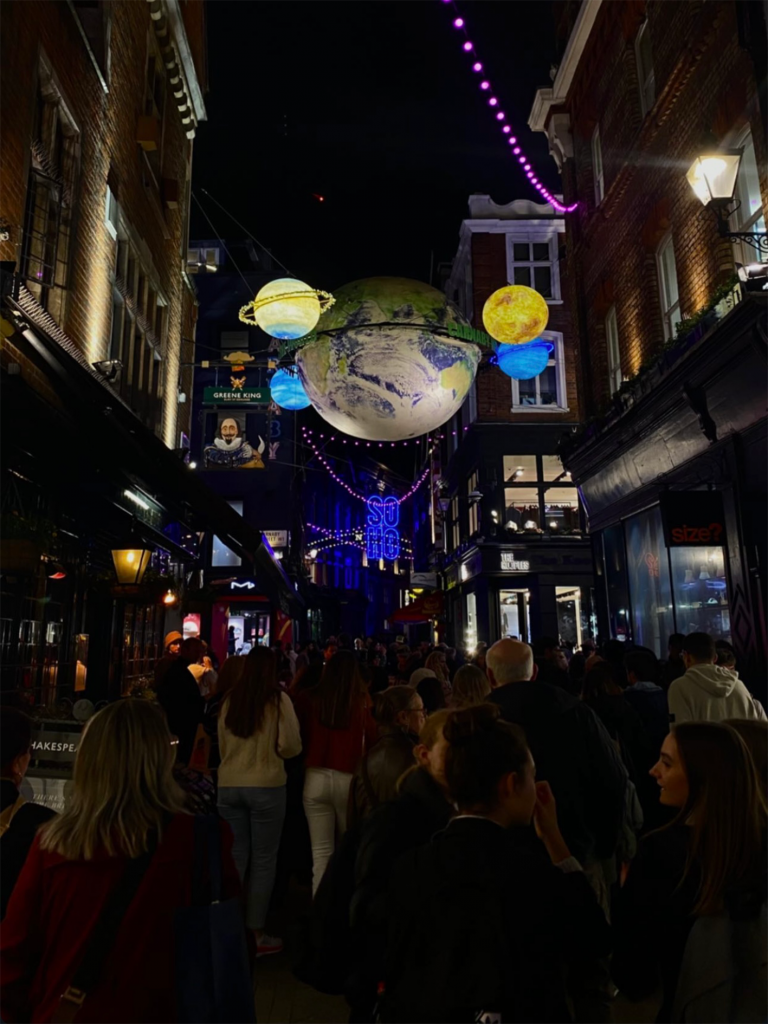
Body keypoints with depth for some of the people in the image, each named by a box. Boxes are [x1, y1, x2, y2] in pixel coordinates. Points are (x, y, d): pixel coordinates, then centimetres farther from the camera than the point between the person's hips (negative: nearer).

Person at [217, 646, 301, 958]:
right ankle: (255, 934, 14)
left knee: (234, 857, 15)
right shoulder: (278, 699, -9)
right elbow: (291, 746, -10)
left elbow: (221, 745, 12)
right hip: (266, 785, -4)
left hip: (228, 785, 4)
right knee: (263, 860, 7)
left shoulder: (230, 699, 2)